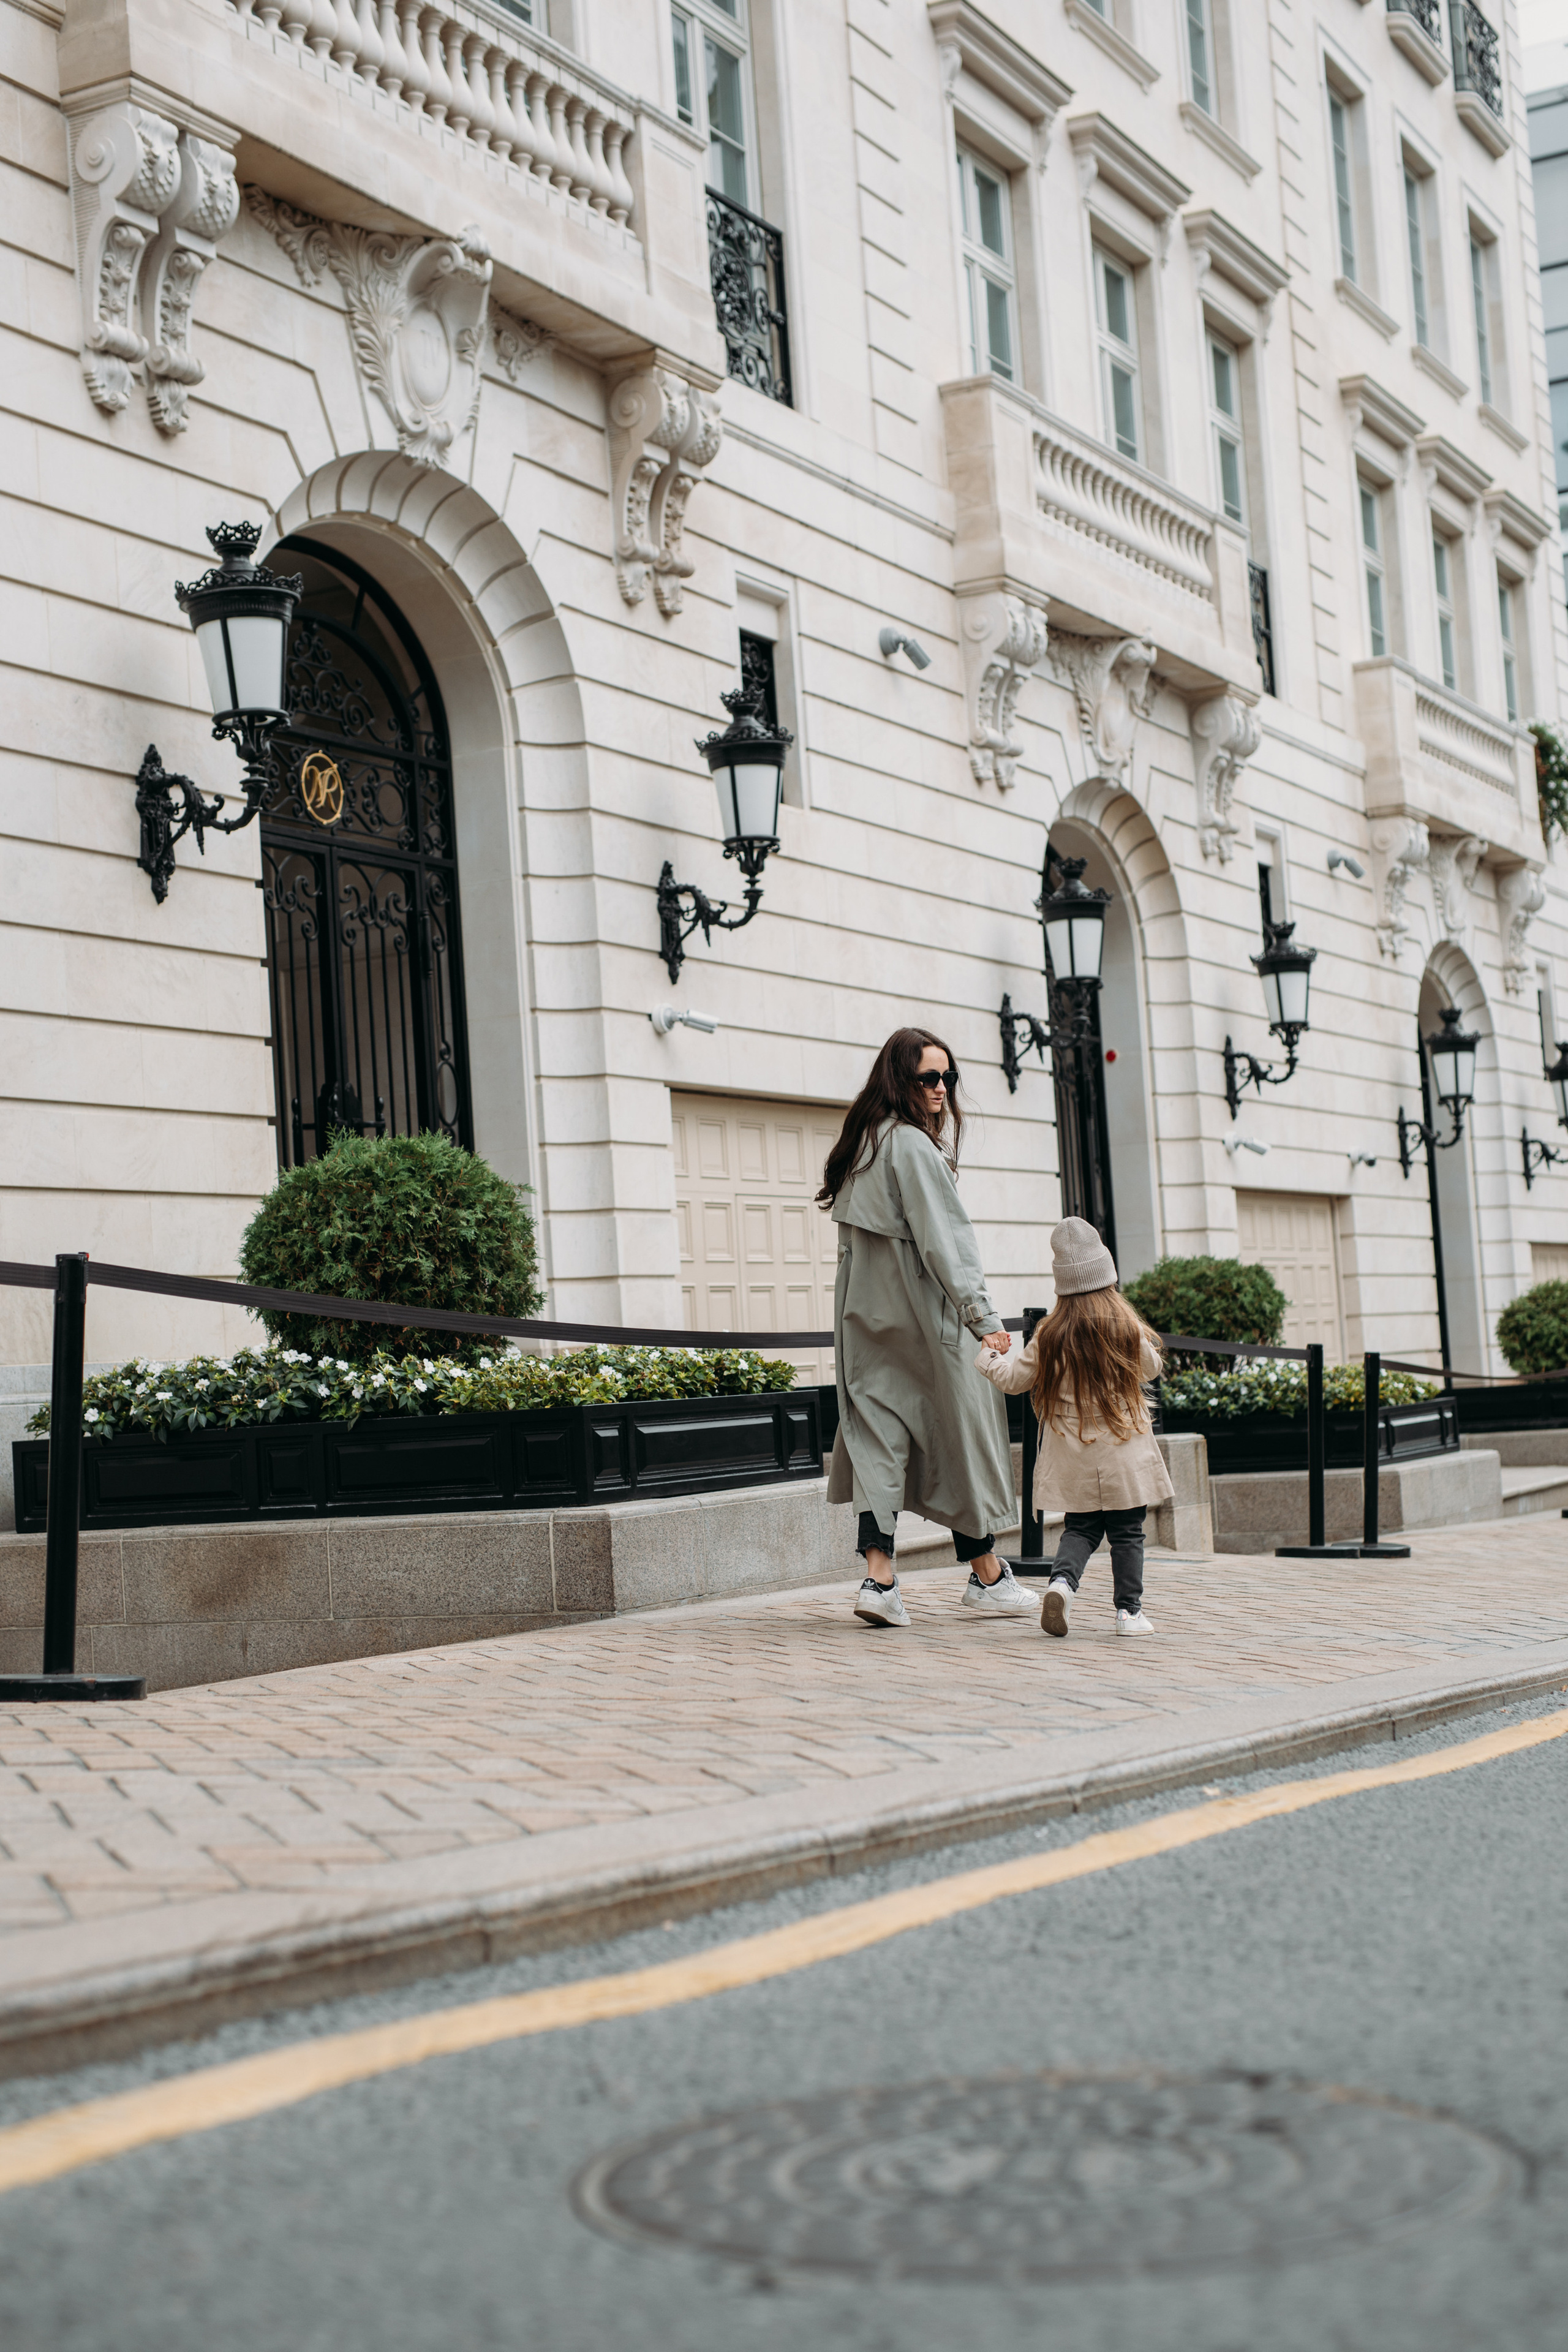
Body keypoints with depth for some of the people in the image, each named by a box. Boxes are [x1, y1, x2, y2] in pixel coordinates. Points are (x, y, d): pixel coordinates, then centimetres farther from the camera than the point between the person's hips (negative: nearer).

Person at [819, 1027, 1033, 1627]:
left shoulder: (861, 1143, 12)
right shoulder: (913, 1146, -16)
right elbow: (944, 1241, -18)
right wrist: (984, 1318, -17)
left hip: (867, 1316, 7)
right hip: (922, 1314, -7)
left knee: (879, 1431, 3)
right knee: (959, 1431, 5)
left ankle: (878, 1575, -8)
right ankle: (986, 1574, 17)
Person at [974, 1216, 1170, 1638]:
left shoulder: (1050, 1337, -6)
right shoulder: (1128, 1328, -9)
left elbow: (1014, 1378, 5)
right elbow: (1150, 1367, 9)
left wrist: (989, 1357, 24)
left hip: (1074, 1460, 2)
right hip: (1124, 1455, -1)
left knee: (1081, 1528, 13)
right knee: (1127, 1532, 8)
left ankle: (1061, 1581, -11)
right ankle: (1129, 1610, 10)